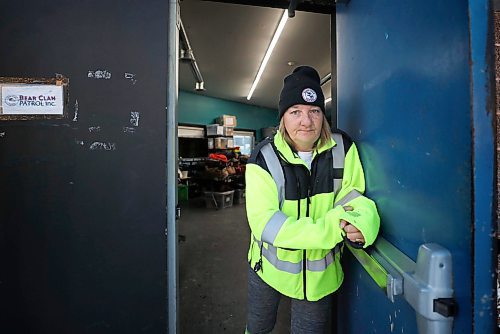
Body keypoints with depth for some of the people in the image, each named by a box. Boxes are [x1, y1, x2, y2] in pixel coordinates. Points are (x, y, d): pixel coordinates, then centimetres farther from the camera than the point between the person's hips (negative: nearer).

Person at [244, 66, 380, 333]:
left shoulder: (342, 148, -12)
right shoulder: (264, 158, -20)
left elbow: (351, 194, -10)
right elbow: (264, 223, -27)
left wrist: (363, 219, -34)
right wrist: (328, 229, -36)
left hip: (320, 273, 1)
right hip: (270, 266, 0)